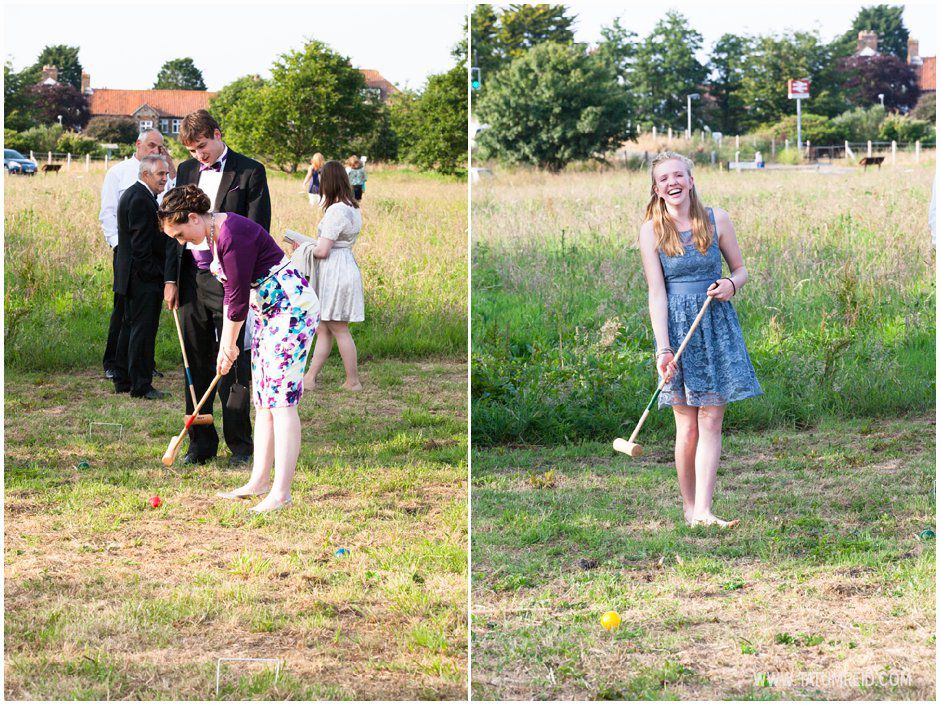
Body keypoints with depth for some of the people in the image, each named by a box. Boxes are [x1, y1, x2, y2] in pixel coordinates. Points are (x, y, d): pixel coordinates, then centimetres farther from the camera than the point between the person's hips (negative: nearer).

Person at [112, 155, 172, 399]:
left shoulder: (130, 195, 16)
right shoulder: (141, 200, -18)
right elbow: (141, 244, -22)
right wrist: (152, 275, -18)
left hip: (130, 276, 11)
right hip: (144, 278, -11)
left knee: (130, 327, 16)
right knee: (143, 330, -7)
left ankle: (123, 381, 23)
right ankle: (141, 385, -5)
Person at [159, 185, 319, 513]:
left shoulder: (233, 235, -23)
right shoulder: (212, 236, 8)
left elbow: (238, 297, -19)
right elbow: (230, 291, 15)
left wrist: (229, 345, -6)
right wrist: (225, 344, 11)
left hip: (293, 306, -10)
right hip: (267, 311, 10)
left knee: (281, 399, -12)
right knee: (262, 399, 11)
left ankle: (281, 493, -12)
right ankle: (259, 482, 17)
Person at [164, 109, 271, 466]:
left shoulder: (249, 172, -2)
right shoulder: (187, 171, 14)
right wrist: (171, 278, 9)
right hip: (192, 279, 5)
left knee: (233, 365, -2)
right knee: (196, 366, 8)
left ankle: (240, 445, 5)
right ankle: (201, 443, 16)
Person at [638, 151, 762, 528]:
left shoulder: (716, 220, 1)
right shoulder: (651, 231, -4)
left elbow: (740, 268, 12)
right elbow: (657, 293, -7)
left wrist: (732, 285, -12)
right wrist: (663, 348, -14)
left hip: (717, 324, 2)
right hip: (677, 326, -1)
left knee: (711, 422, -3)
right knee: (687, 427, 0)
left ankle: (703, 511, -4)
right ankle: (689, 510, 12)